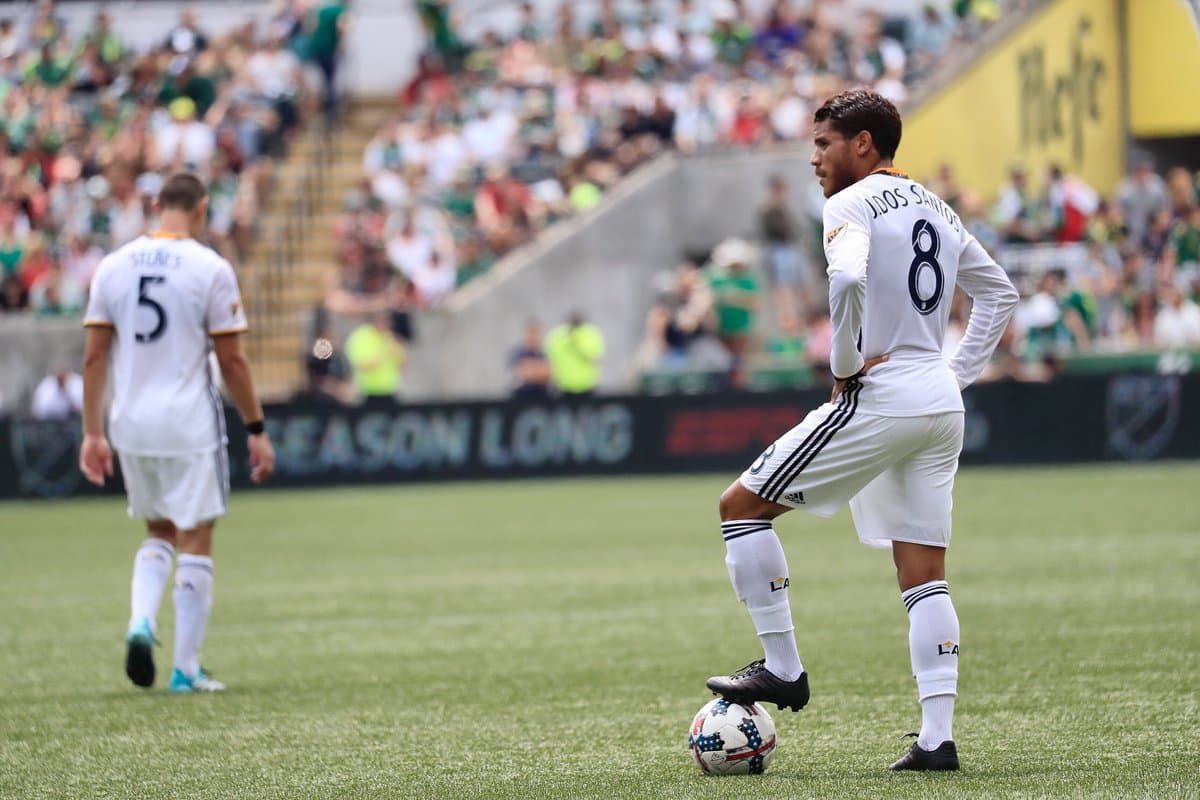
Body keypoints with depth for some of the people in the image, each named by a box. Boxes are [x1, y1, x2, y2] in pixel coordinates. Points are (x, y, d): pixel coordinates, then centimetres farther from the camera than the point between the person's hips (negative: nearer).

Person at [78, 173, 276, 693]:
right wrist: (257, 430, 1)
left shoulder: (112, 267, 4)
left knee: (158, 532, 21)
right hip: (190, 426, -4)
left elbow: (94, 357, 4)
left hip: (131, 424, 4)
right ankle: (186, 669, 5)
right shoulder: (210, 269, -9)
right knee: (195, 542, 4)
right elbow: (231, 361, -7)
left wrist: (92, 432, 10)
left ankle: (140, 621, -3)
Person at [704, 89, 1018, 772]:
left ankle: (783, 668, 1)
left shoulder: (852, 204, -8)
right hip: (941, 407, 8)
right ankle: (938, 737, -1)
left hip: (879, 399, -8)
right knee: (925, 577, 6)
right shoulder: (937, 209, 18)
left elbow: (846, 279, -28)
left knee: (742, 505, 3)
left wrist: (845, 365, -15)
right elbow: (1000, 292, 25)